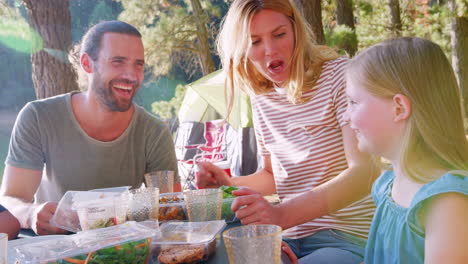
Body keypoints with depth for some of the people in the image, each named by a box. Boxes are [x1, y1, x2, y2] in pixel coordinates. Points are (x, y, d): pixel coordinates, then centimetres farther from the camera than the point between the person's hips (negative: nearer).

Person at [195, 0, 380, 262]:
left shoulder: (338, 74, -11)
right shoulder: (261, 99, 8)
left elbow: (365, 171, -23)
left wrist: (283, 214, -36)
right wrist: (229, 184, 2)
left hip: (348, 238, -5)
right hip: (290, 237, 5)